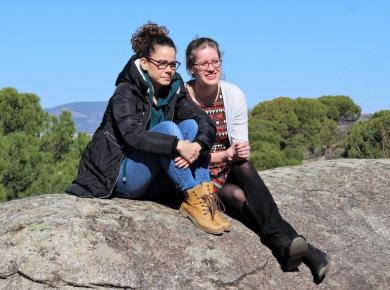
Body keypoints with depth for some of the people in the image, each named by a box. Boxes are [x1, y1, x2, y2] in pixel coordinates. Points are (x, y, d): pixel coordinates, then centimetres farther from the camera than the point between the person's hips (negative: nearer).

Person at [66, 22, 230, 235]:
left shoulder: (173, 92, 4)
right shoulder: (126, 92, -13)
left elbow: (207, 124, -7)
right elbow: (133, 135, -31)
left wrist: (197, 146, -28)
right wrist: (178, 146, -39)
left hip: (151, 180, 6)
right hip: (121, 175, -6)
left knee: (191, 125, -11)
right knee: (167, 128, -27)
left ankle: (205, 194, -21)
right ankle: (193, 198, -27)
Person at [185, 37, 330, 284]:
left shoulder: (234, 94, -1)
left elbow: (241, 146, 1)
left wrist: (239, 152, -25)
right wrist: (225, 154, -24)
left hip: (229, 171, 3)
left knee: (243, 163, -32)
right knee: (239, 196, -32)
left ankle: (288, 247, -35)